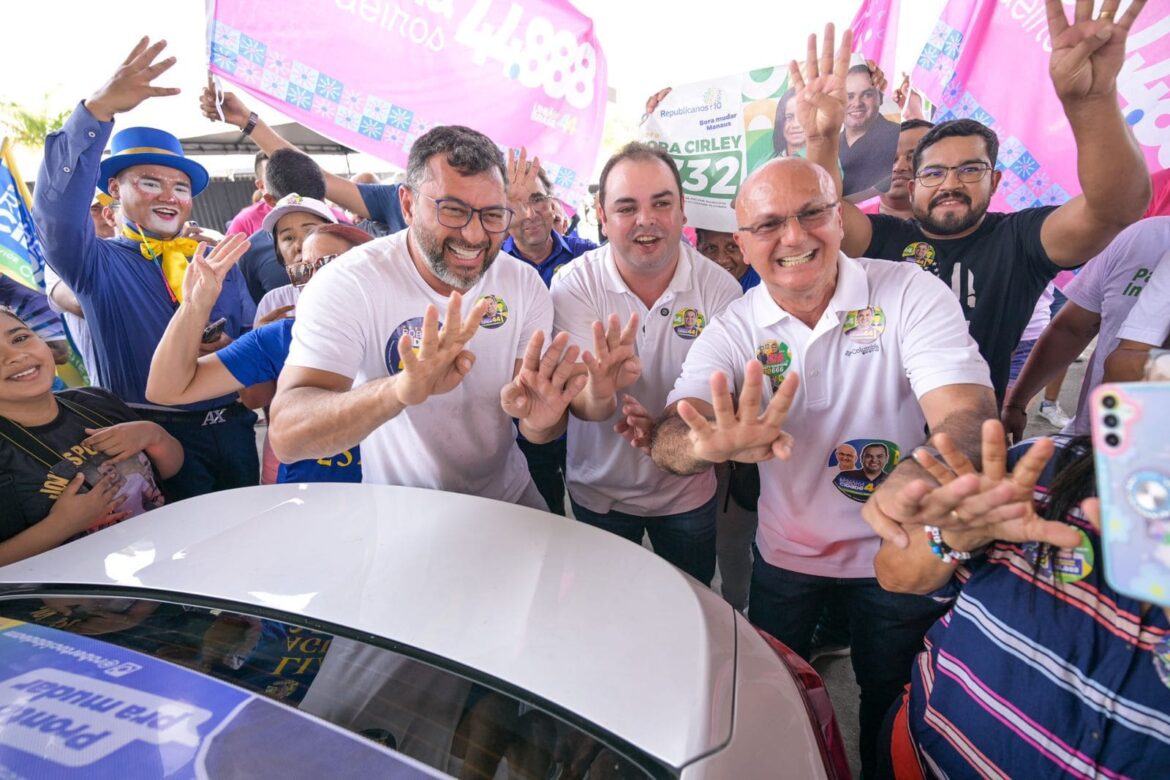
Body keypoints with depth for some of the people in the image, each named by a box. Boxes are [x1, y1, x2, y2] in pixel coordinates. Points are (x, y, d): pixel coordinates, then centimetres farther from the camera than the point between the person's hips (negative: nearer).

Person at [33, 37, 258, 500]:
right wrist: (97, 109, -29)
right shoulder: (99, 265, 2)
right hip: (157, 435, -4)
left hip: (233, 426, 4)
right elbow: (57, 211, -19)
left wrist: (234, 349, -13)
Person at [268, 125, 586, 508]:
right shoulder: (347, 284, -18)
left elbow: (540, 430, -6)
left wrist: (539, 417, -30)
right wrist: (399, 390, -46)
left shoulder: (525, 283, -6)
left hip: (508, 493, 4)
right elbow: (286, 436, -28)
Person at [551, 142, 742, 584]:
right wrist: (599, 389, -49)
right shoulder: (574, 284, -17)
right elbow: (580, 402, -24)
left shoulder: (719, 287, -15)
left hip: (687, 493, 1)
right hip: (598, 493, 0)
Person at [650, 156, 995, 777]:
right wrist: (713, 444, -51)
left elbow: (966, 413, -30)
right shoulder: (732, 331, -14)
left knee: (892, 700, 22)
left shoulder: (912, 294, -17)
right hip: (784, 554, 2)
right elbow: (668, 442, -26)